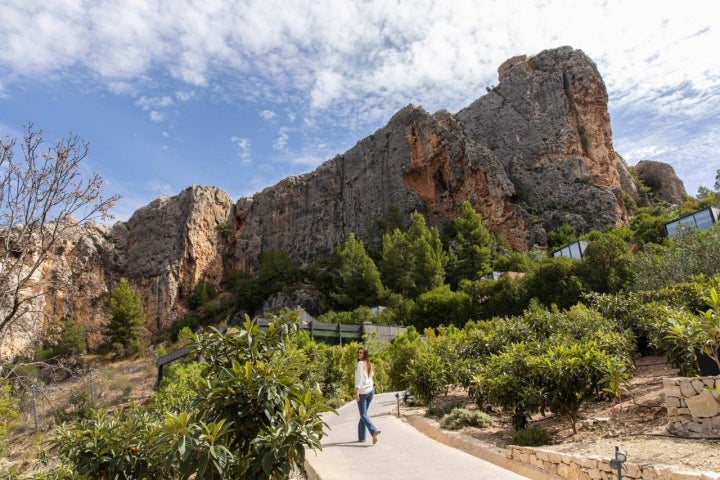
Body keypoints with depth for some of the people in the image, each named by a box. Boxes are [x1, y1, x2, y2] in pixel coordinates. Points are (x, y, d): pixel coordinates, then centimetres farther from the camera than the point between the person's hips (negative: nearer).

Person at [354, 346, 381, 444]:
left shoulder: (360, 363, -9)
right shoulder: (369, 364, 13)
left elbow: (359, 378, -17)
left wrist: (357, 392, -20)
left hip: (362, 392, -7)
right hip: (371, 390, 7)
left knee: (363, 414, -6)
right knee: (364, 413, 14)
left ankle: (374, 431, -25)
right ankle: (361, 437, 16)